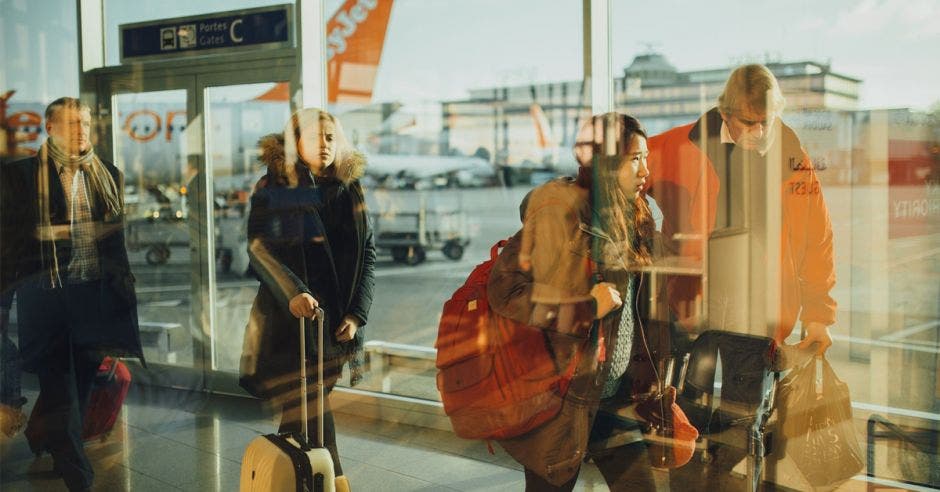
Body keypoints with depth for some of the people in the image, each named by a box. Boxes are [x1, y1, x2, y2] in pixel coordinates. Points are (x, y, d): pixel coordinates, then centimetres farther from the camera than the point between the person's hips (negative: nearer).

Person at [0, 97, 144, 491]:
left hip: (95, 292, 4)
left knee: (82, 382, 13)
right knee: (59, 389, -2)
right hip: (45, 293, -4)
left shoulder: (108, 175, 11)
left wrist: (124, 288, 10)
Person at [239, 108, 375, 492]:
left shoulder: (349, 190, 8)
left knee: (305, 412, 8)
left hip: (336, 319, 3)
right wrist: (292, 292, -28)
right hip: (289, 318, -3)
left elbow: (367, 253, 8)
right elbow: (259, 246, -12)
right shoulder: (273, 189, -1)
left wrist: (357, 313, -2)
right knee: (310, 415, -4)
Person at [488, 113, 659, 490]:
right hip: (562, 401, -7)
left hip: (613, 398, 8)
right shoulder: (560, 213, -16)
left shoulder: (630, 218, 9)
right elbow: (505, 292, -21)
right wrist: (588, 307, -21)